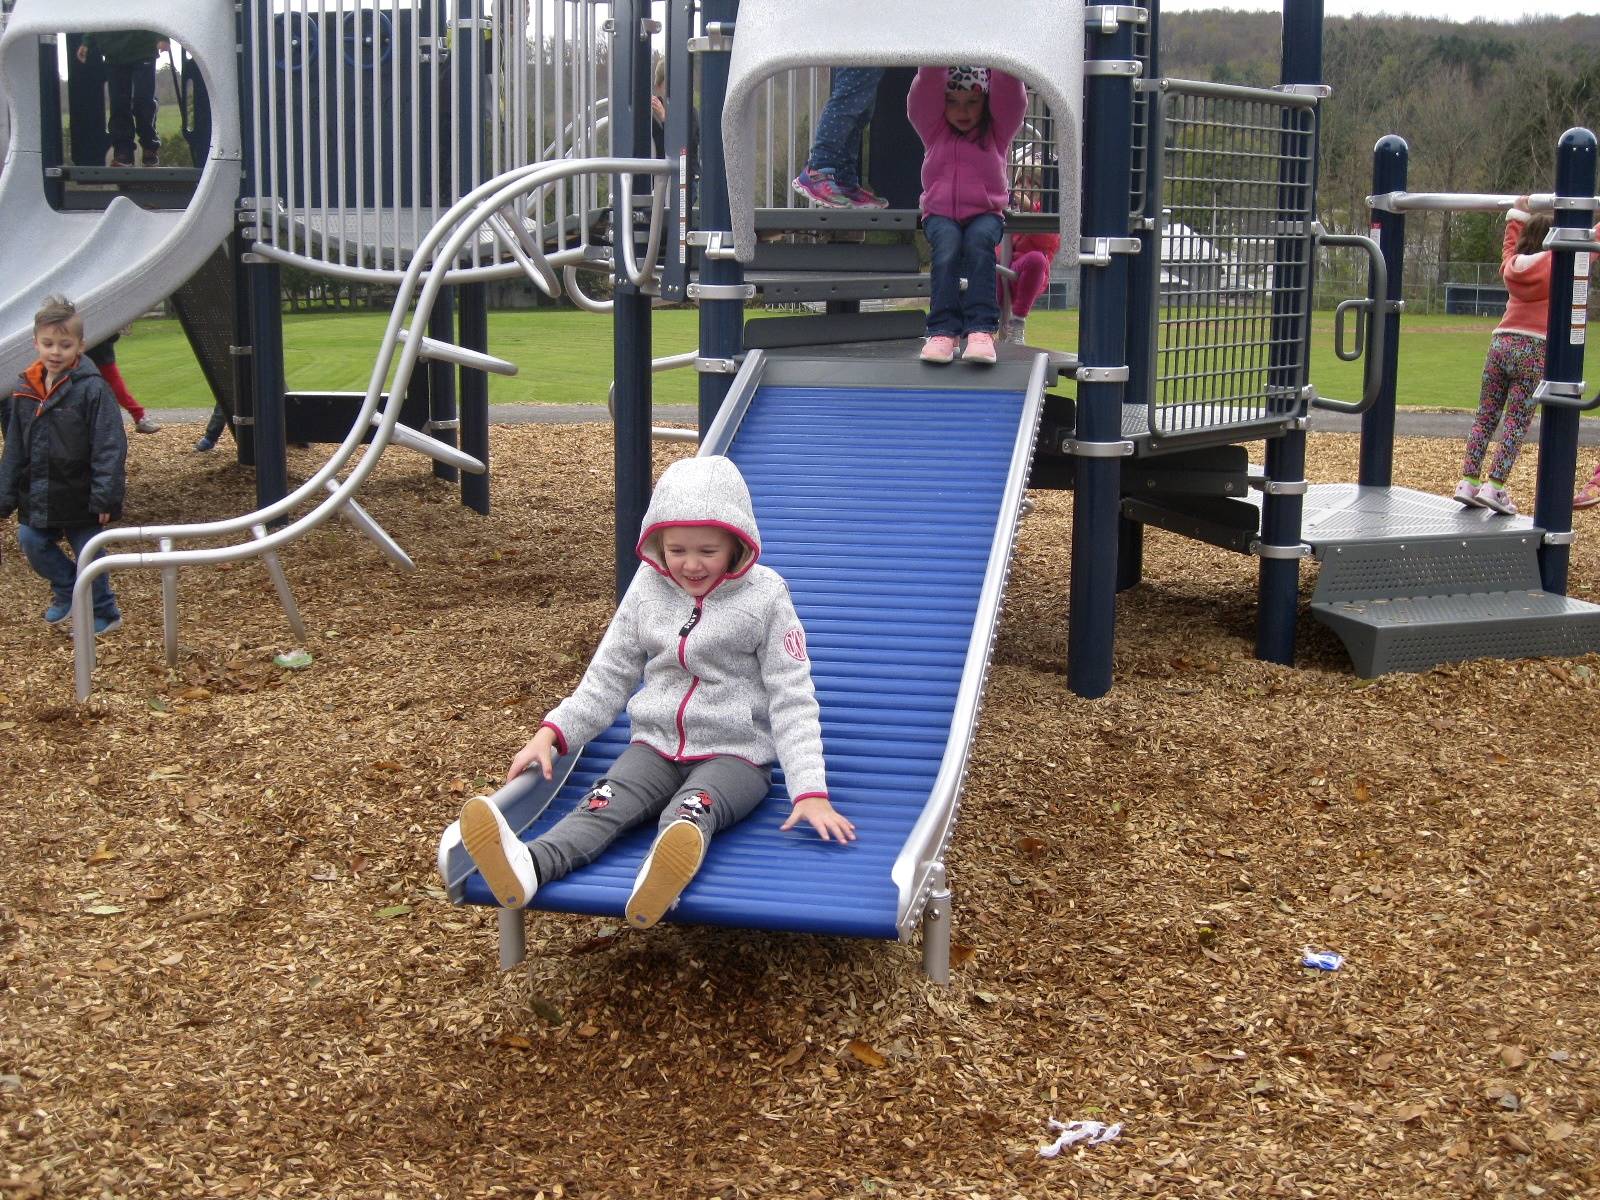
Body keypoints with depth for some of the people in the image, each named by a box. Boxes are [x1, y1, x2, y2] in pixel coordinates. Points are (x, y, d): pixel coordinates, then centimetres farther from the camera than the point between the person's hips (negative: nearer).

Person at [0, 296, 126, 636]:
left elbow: (110, 447, -17)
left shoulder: (92, 388, -16)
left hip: (80, 495, -5)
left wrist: (105, 496, -21)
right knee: (32, 543, 10)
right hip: (39, 494, 6)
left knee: (88, 554, 5)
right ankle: (67, 590, 34)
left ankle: (104, 615, 23)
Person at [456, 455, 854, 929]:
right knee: (605, 803, -27)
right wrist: (552, 733, -1)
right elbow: (608, 675, 13)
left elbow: (791, 699, -6)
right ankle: (529, 865, -56)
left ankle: (660, 878, -69)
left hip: (735, 753, -3)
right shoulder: (648, 589, 6)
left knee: (690, 810, -36)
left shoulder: (764, 597, -5)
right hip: (656, 744, 3)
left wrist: (810, 791, -17)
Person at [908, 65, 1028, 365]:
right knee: (947, 245, -33)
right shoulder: (933, 129, 10)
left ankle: (981, 330, -46)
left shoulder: (998, 131, 8)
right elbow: (926, 85, -5)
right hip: (940, 214, 1)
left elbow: (1010, 91, -8)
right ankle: (943, 330, -44)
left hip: (985, 214, -1)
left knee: (978, 242, -34)